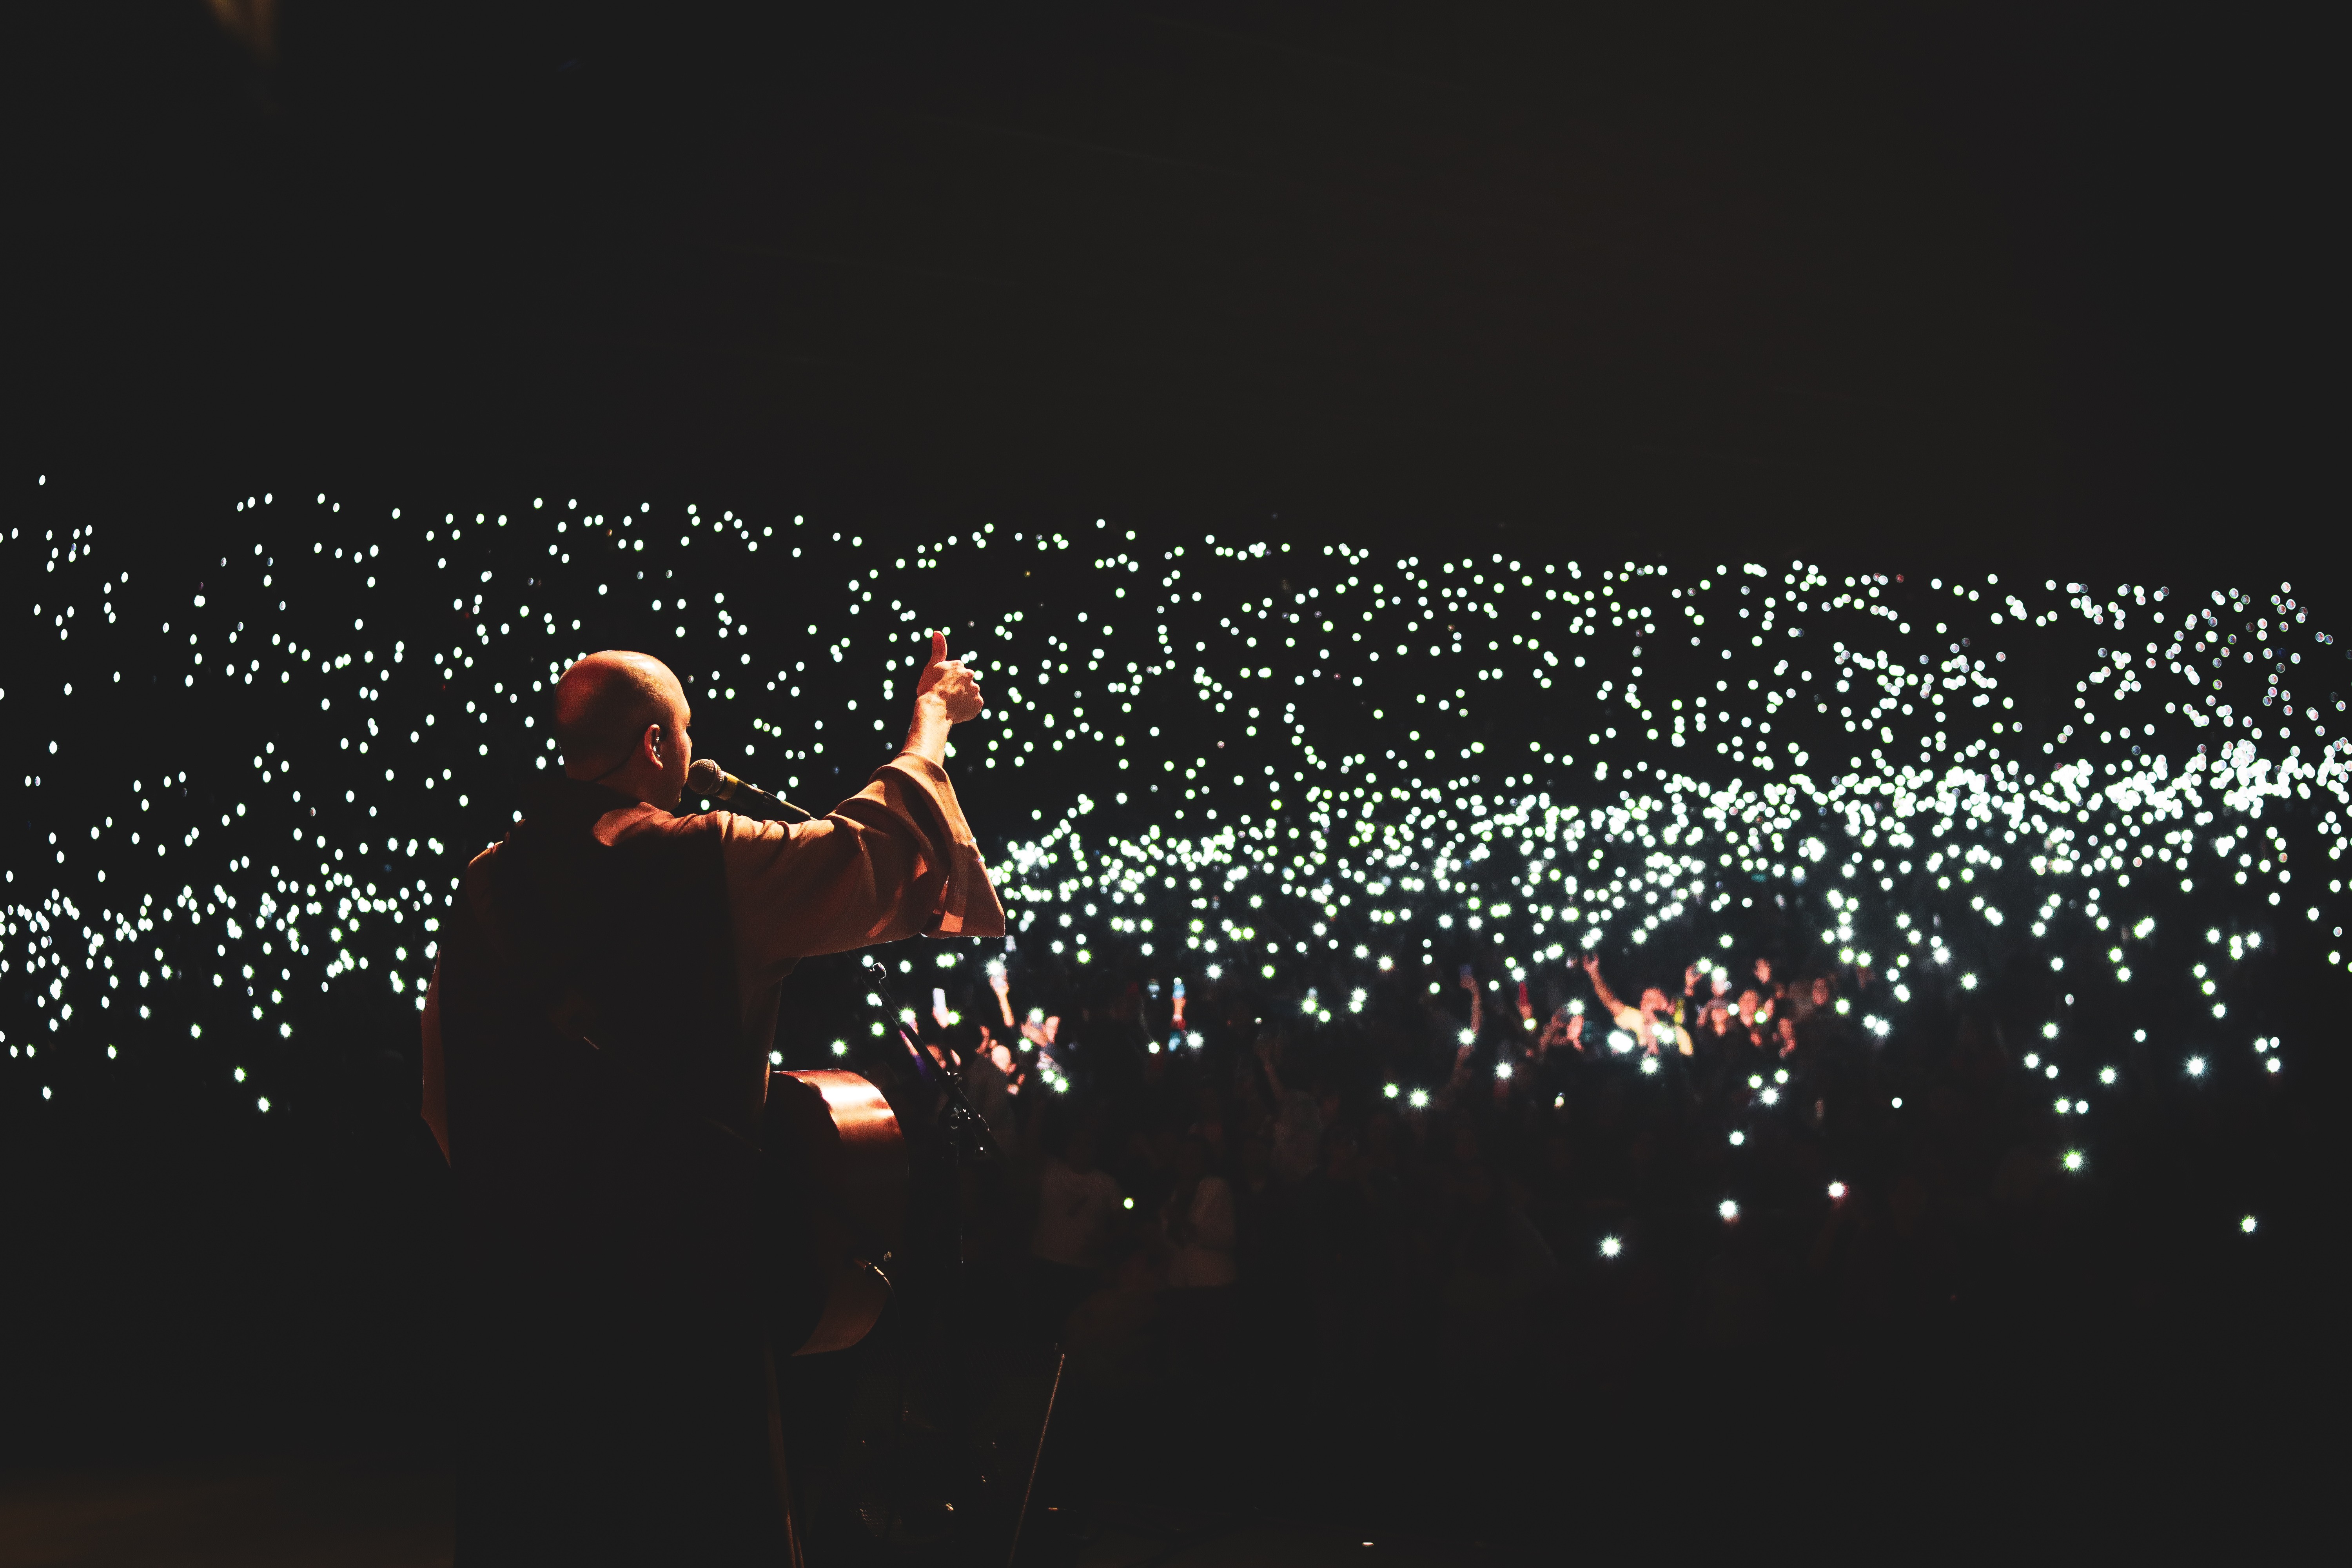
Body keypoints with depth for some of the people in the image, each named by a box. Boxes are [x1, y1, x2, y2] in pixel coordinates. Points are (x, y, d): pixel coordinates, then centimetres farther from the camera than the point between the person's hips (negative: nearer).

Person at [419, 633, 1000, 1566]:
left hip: (513, 1270, 6)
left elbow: (443, 1085, 12)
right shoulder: (704, 863, -10)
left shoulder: (487, 884, 6)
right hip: (674, 1278, -5)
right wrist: (931, 723, 16)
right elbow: (877, 855, 0)